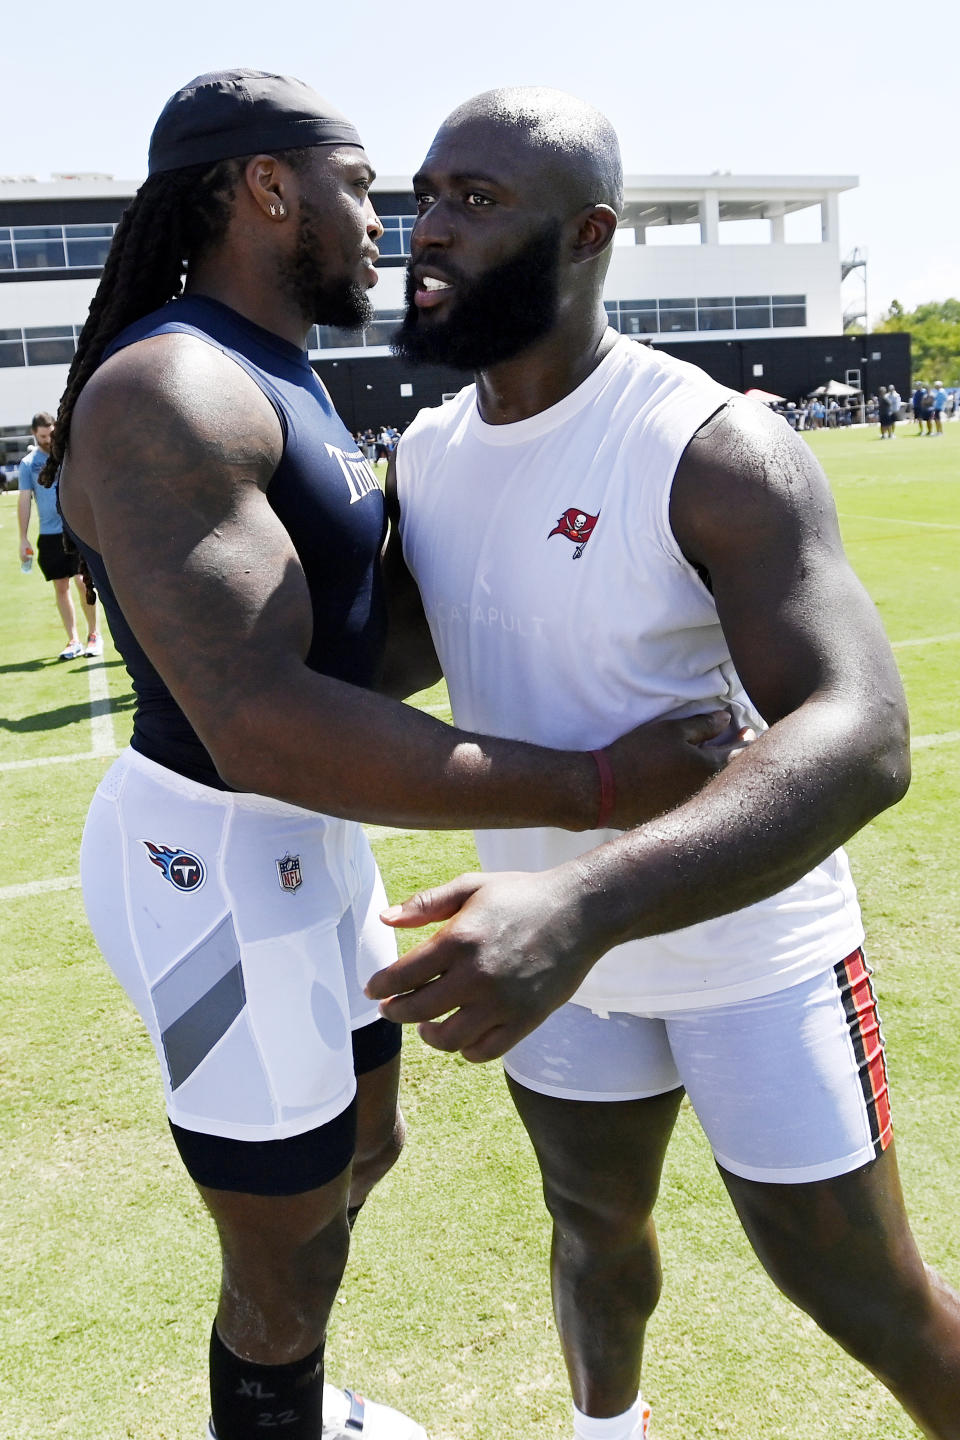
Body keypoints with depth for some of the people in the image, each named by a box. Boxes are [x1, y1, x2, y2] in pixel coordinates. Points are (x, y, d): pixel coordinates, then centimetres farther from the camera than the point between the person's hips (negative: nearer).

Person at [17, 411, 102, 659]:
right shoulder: (28, 463, 6)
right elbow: (24, 500, 6)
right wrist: (23, 538, 2)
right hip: (49, 535, 2)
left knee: (84, 583, -5)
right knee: (61, 587, 4)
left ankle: (94, 635, 10)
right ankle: (73, 641, 10)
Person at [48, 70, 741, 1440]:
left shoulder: (275, 386, 9)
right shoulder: (164, 394, -24)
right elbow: (260, 727, -34)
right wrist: (596, 788, -32)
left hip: (308, 844, 10)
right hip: (227, 877, -10)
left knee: (363, 1148, 28)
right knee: (288, 1267, 9)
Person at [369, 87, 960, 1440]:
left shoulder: (713, 450, -25)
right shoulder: (426, 452, -3)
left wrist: (586, 900, -52)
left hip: (750, 941, -5)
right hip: (548, 930, 6)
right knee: (595, 1219, 25)